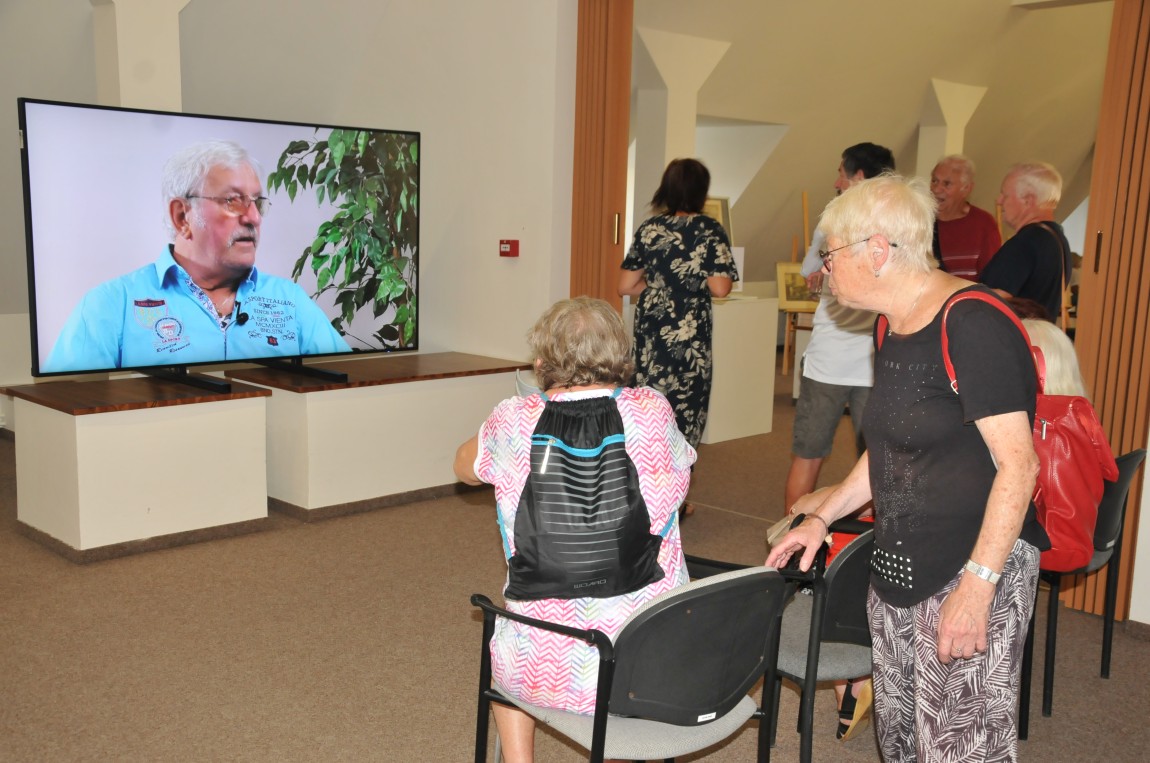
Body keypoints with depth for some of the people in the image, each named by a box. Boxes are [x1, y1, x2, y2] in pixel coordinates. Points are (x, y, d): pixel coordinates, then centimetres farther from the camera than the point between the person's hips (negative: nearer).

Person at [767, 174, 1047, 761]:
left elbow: (1018, 463, -21)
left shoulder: (972, 326, -18)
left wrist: (977, 586, -23)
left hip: (977, 564, -8)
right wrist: (821, 517, 17)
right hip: (899, 563, 9)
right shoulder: (892, 328, 11)